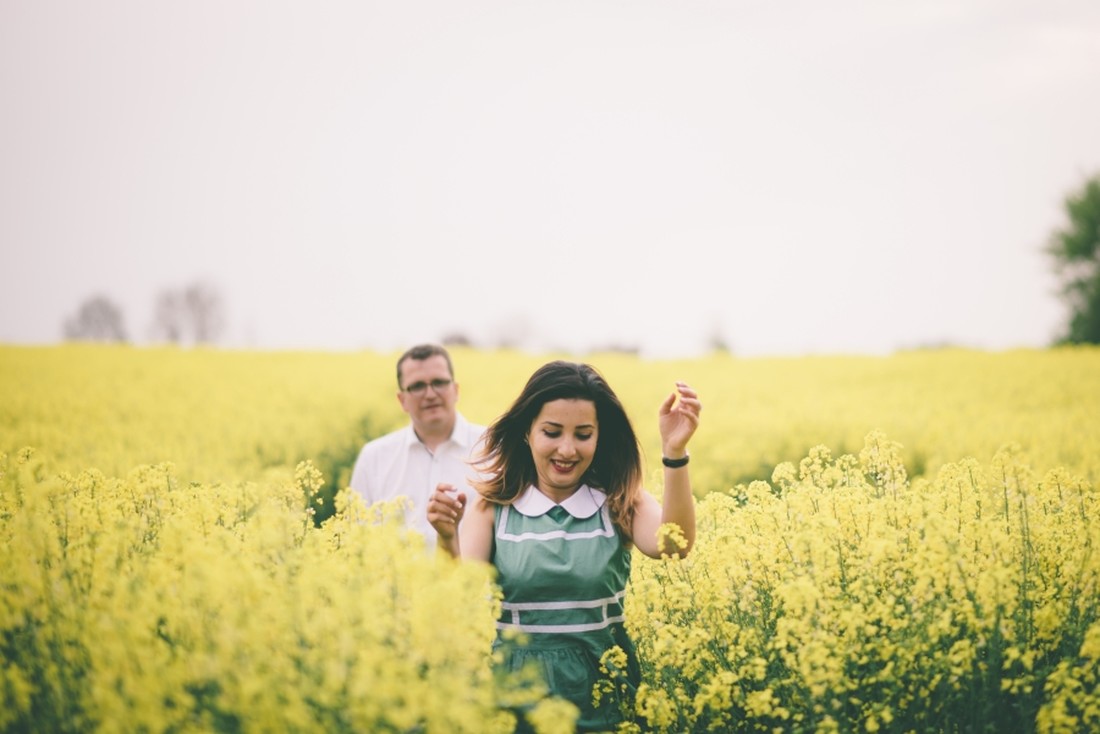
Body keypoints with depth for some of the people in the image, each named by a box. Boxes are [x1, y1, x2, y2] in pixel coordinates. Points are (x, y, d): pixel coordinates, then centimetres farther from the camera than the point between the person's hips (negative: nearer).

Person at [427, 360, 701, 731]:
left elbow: (674, 544, -21)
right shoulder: (493, 505, -2)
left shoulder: (620, 502, -1)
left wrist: (674, 450, -32)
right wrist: (447, 537, -32)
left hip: (603, 693, 1)